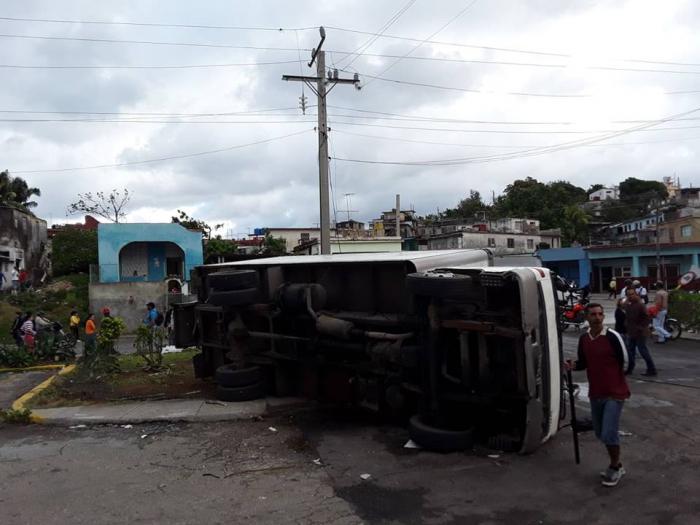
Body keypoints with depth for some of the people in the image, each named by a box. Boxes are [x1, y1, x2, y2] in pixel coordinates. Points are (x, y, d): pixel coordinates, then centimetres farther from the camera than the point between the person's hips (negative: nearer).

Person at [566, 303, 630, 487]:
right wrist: (573, 365, -7)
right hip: (595, 393, 6)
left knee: (609, 434, -8)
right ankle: (615, 464, 36)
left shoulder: (612, 337, -15)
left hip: (614, 393, -6)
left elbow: (625, 363, -7)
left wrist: (613, 379, 3)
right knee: (601, 433, 15)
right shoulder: (583, 339, 2)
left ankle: (615, 468, 15)